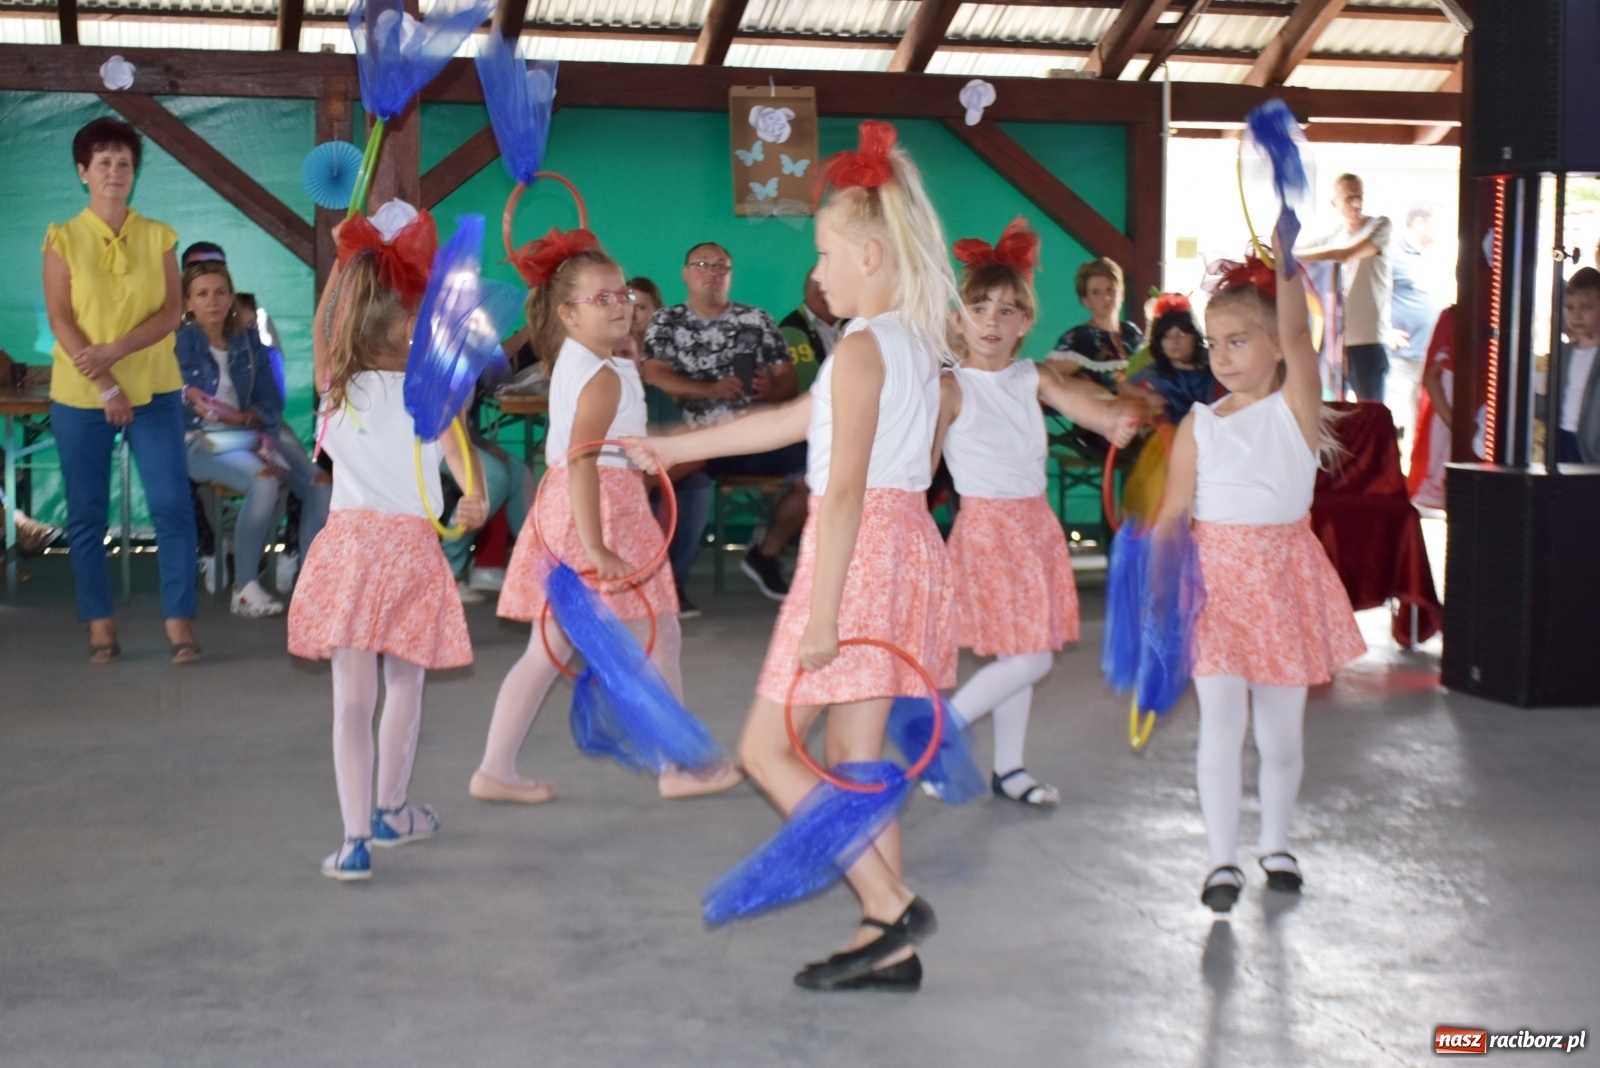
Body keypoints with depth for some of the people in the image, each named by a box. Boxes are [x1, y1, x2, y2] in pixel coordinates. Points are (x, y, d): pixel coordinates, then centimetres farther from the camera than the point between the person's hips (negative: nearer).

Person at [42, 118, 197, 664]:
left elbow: (171, 313, -3)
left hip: (154, 391, 0)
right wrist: (105, 387, -14)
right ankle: (100, 625, 12)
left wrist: (116, 351, -18)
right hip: (79, 395, 0)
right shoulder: (63, 239, 1)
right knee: (86, 514, 4)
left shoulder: (159, 237, 4)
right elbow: (60, 320, -6)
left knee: (172, 505, -6)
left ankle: (179, 623, 0)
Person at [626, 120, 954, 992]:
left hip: (857, 550, -9)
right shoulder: (917, 342, 15)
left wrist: (822, 615, -23)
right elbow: (789, 420, 21)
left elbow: (845, 490, -21)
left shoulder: (861, 348, -13)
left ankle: (892, 907, -4)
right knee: (852, 754, 13)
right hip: (908, 546, 9)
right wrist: (675, 447, 25)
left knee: (765, 748, 0)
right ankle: (890, 948, 16)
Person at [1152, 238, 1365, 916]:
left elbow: (1297, 334, -19)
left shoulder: (1295, 408, -3)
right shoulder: (1199, 425, 2)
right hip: (1213, 580, 1)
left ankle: (1276, 844, 29)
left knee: (1281, 728, 10)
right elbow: (1172, 513, 0)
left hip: (1282, 579, 0)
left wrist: (1286, 259, -24)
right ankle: (1222, 859, 10)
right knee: (1221, 726, 0)